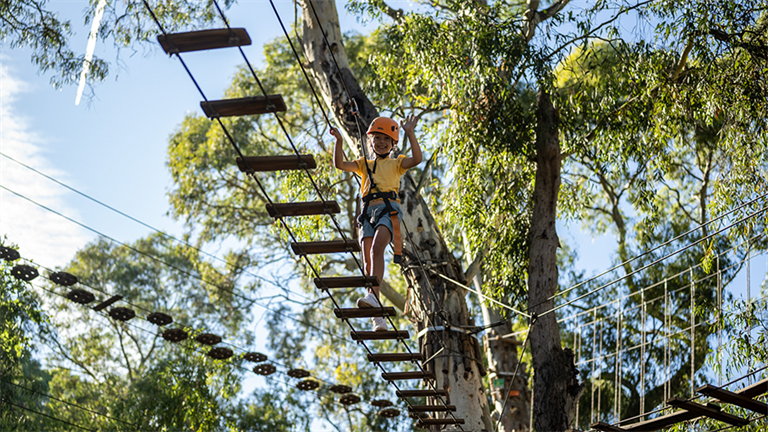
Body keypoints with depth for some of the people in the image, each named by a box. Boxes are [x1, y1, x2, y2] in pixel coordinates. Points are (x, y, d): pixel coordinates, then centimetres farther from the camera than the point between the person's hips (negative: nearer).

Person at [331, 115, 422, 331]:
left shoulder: (396, 164, 20)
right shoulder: (364, 164, 28)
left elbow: (417, 159, 0)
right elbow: (340, 164, 14)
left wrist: (410, 133, -4)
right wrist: (339, 141, 2)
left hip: (389, 209, -3)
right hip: (368, 211, 3)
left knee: (377, 248, -30)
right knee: (368, 261, -10)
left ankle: (373, 295, -44)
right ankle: (378, 317, -13)